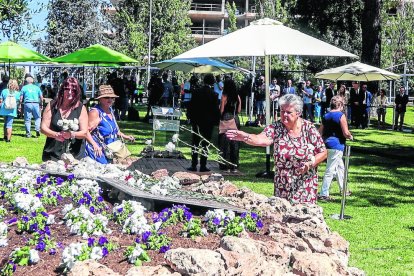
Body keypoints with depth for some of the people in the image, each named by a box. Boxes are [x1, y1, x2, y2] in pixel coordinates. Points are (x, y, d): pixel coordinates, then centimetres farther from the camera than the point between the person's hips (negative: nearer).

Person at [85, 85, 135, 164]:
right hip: (98, 151, -9)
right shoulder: (95, 112, -14)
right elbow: (86, 132, -20)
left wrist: (124, 136, 25)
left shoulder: (110, 110, 12)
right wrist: (94, 145, -31)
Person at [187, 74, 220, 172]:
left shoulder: (196, 92, -1)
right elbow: (216, 109, -9)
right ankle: (203, 166, 4)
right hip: (208, 122, -3)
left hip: (196, 121, 3)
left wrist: (191, 118, 11)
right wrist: (216, 120, 3)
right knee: (205, 144, 3)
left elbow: (191, 106, 2)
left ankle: (194, 165, 9)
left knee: (195, 143, 10)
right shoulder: (213, 94, -11)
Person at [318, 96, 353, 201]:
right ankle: (323, 193, -3)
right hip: (336, 145, -8)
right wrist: (350, 137, 7)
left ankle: (343, 189, 34)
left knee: (340, 167, 23)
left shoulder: (326, 116, 10)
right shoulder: (341, 115, -11)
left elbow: (320, 132, 13)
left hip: (327, 144, 8)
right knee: (330, 170, -4)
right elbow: (346, 133, -14)